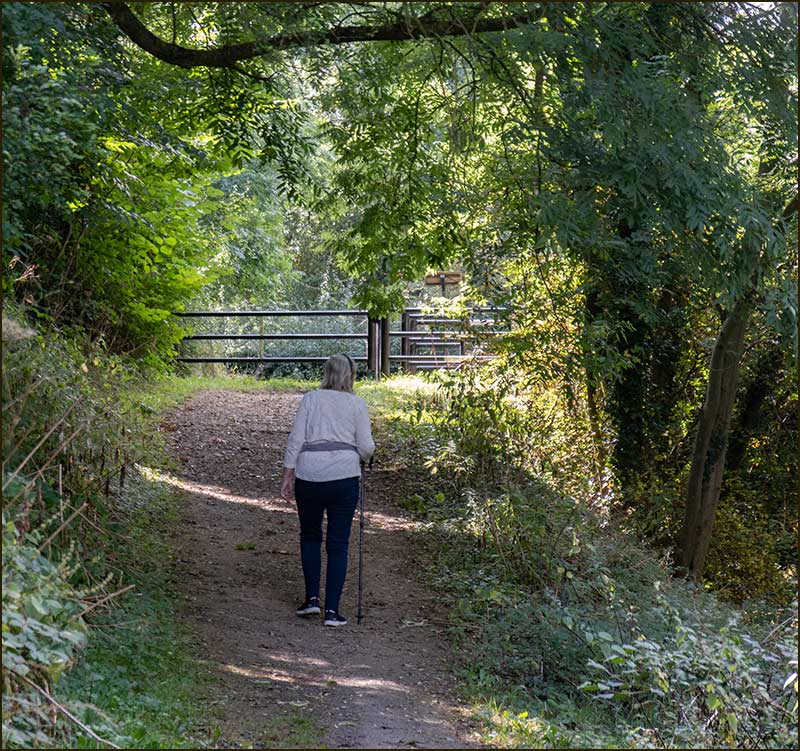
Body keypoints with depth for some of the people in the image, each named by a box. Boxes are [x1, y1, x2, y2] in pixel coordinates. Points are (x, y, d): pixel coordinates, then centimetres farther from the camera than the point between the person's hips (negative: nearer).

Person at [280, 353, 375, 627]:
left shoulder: (311, 399, 6)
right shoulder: (357, 404, 5)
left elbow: (295, 439, 0)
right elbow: (366, 447, 0)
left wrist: (288, 474, 5)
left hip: (309, 475, 1)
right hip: (344, 476, -1)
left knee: (310, 536, 19)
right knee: (338, 543, 4)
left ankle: (312, 598, 13)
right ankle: (332, 610, 2)